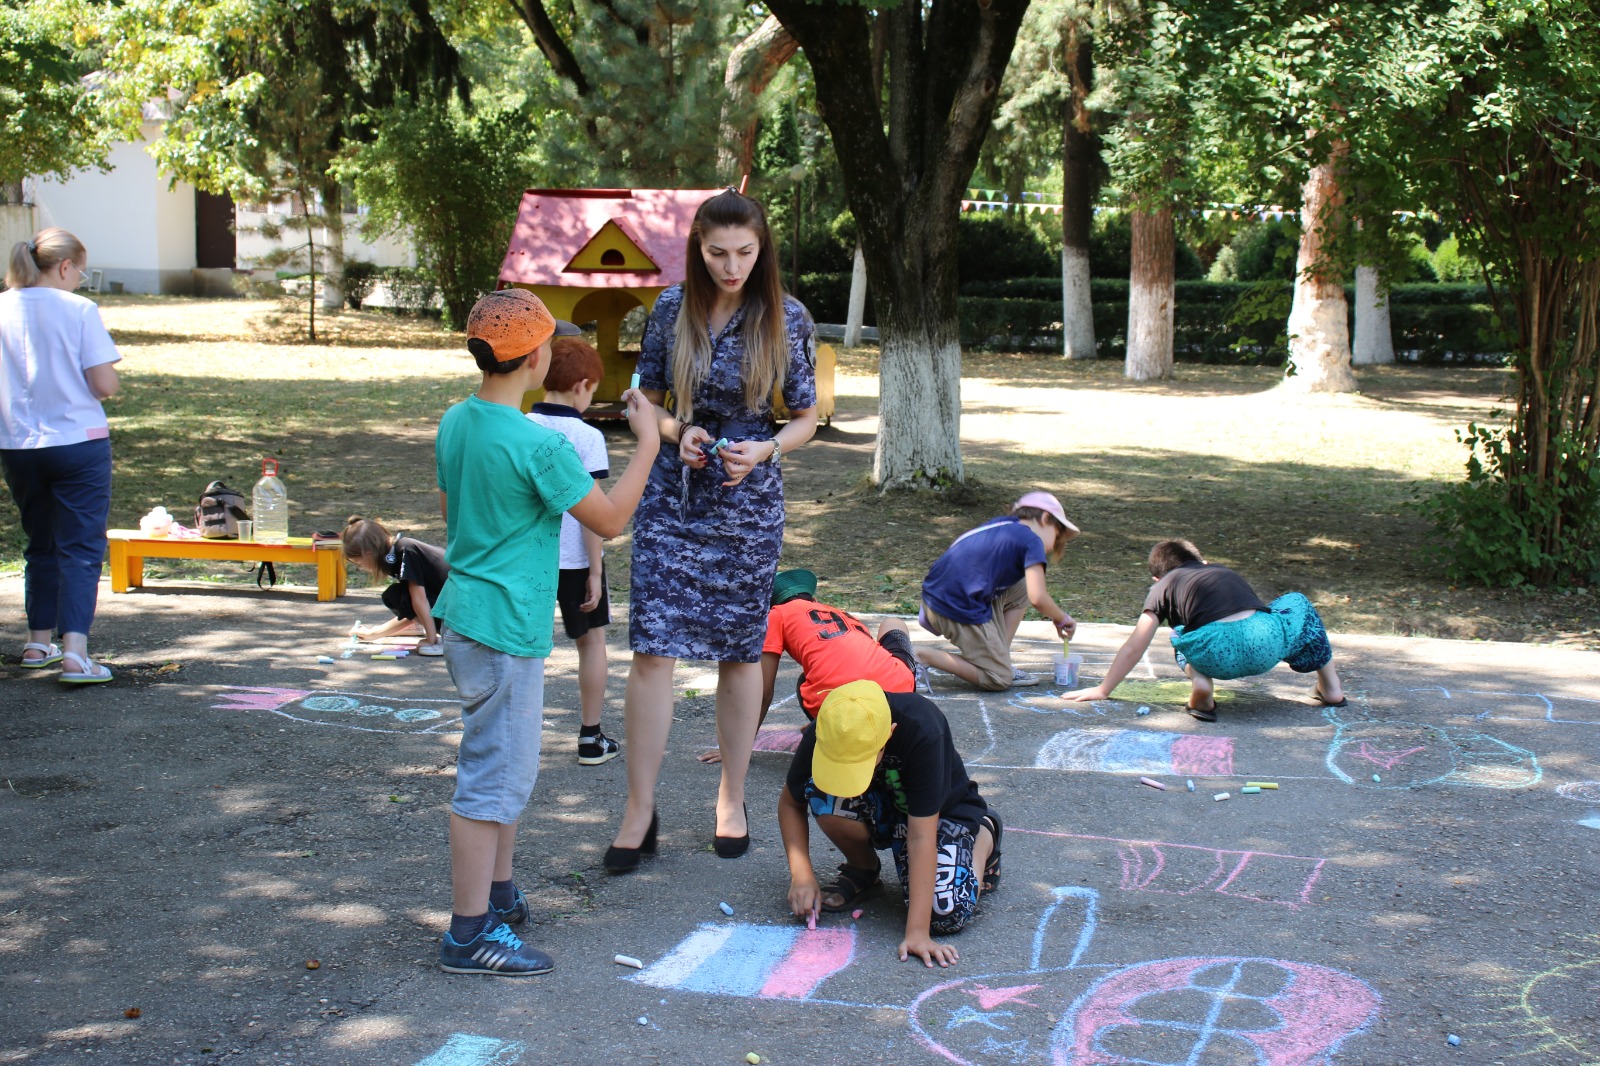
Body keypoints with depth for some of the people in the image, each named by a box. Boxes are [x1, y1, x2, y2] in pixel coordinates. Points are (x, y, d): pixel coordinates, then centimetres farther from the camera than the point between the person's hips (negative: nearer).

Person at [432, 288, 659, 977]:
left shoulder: (455, 423, 5)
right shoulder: (538, 446, -22)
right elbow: (609, 520, -13)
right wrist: (648, 443, -4)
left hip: (465, 616, 9)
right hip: (505, 631, -9)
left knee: (509, 765, 22)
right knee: (492, 779, -2)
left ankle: (497, 894, 34)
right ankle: (470, 933, 4)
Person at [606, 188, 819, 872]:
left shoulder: (786, 319, -4)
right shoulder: (672, 309, -2)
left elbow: (807, 419, 3)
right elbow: (646, 400, 9)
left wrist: (765, 450, -16)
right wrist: (677, 434, -12)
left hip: (748, 503, 0)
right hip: (672, 496, 0)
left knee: (740, 651, 10)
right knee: (652, 650, -6)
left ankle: (732, 801, 26)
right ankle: (640, 813, 4)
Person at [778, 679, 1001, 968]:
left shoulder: (923, 731, -37)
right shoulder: (822, 735, -27)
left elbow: (920, 836, -37)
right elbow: (790, 802, -8)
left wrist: (917, 931, -39)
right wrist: (802, 875, -21)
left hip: (939, 813, -3)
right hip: (879, 811, 3)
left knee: (946, 916, -26)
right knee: (822, 793, -31)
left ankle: (984, 835, 7)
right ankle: (863, 870, 0)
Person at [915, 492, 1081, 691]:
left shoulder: (1001, 525, 19)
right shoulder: (1032, 541, -4)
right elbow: (1038, 598, -14)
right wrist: (1062, 619, 5)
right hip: (960, 609, -9)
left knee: (1020, 588, 20)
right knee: (999, 680, 3)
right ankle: (923, 657, -8)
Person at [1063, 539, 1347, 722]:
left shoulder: (1164, 586, 24)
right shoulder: (1225, 572, 35)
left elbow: (1134, 647, 22)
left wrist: (1103, 690, 32)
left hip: (1217, 656, -3)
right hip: (1267, 643, 3)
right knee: (1297, 604, 35)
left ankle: (1199, 680, 3)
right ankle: (1331, 689, 35)